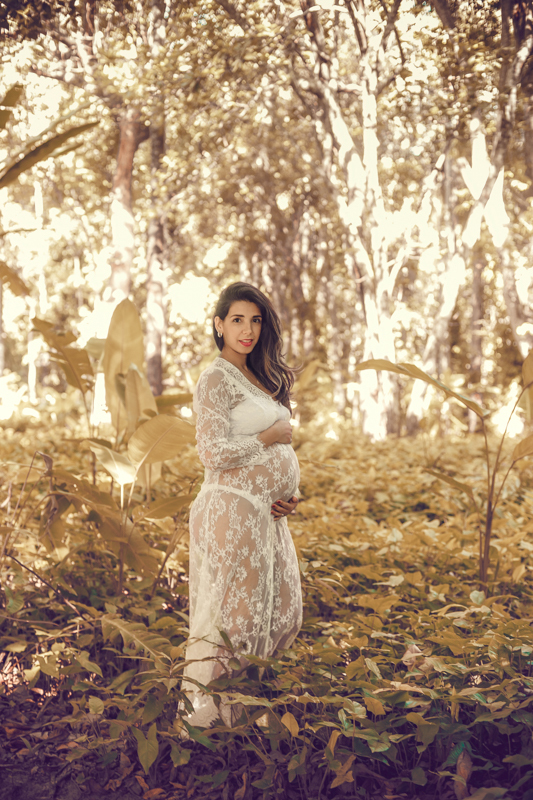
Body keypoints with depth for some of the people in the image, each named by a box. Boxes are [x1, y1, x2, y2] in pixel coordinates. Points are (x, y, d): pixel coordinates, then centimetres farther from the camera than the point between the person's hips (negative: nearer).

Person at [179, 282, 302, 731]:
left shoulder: (260, 378, 16)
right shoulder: (217, 379, -11)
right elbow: (214, 454, -20)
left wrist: (286, 494, 7)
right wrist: (267, 438, -10)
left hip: (265, 515, 9)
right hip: (233, 510, -9)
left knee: (277, 610, 14)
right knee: (228, 613, -5)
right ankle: (205, 715, 5)